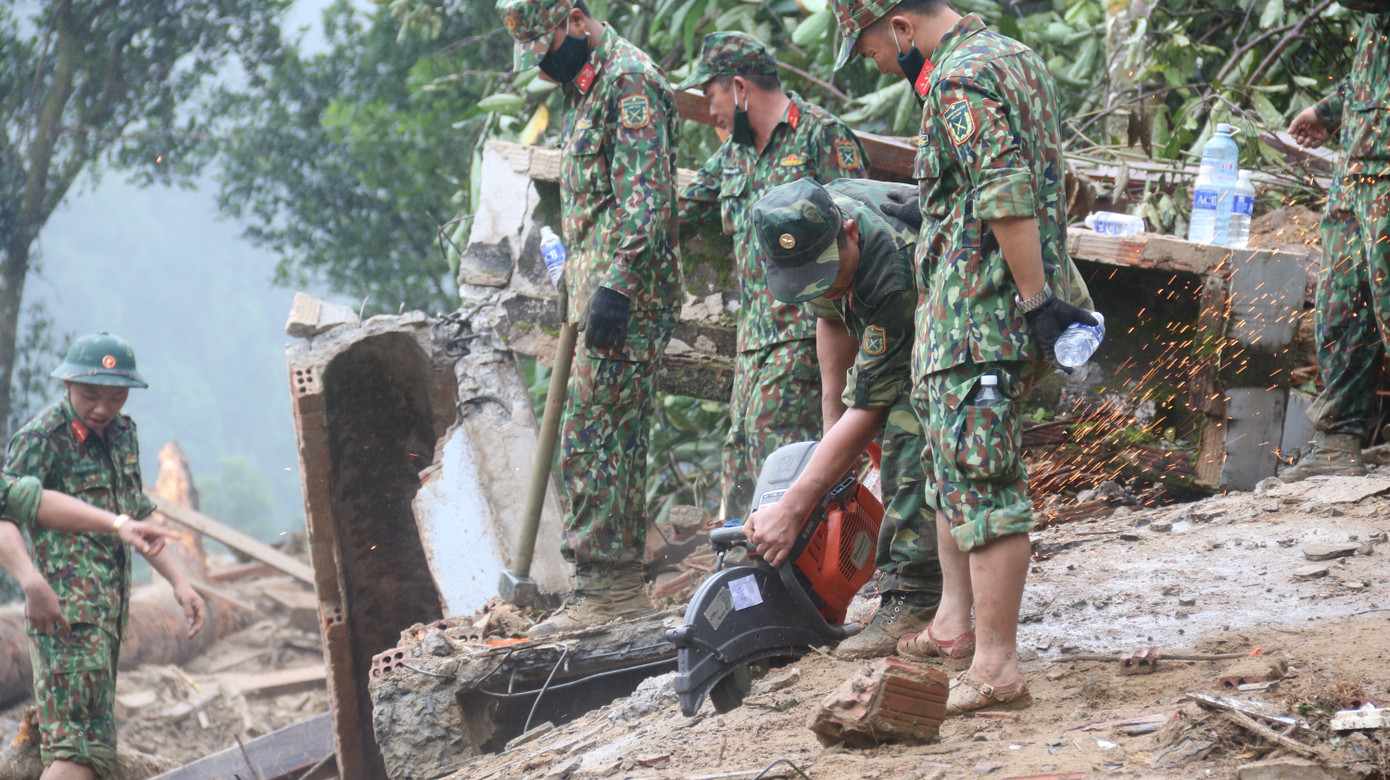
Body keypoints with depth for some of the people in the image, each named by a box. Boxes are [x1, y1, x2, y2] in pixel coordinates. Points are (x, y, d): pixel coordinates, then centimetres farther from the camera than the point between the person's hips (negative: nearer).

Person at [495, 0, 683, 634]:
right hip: (599, 287, 10)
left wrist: (615, 287, -25)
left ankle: (604, 586, -11)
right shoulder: (584, 87, 19)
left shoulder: (629, 81, -12)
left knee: (590, 439, -12)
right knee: (618, 439, 10)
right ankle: (621, 584, 14)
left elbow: (645, 199, -20)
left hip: (627, 294, -10)